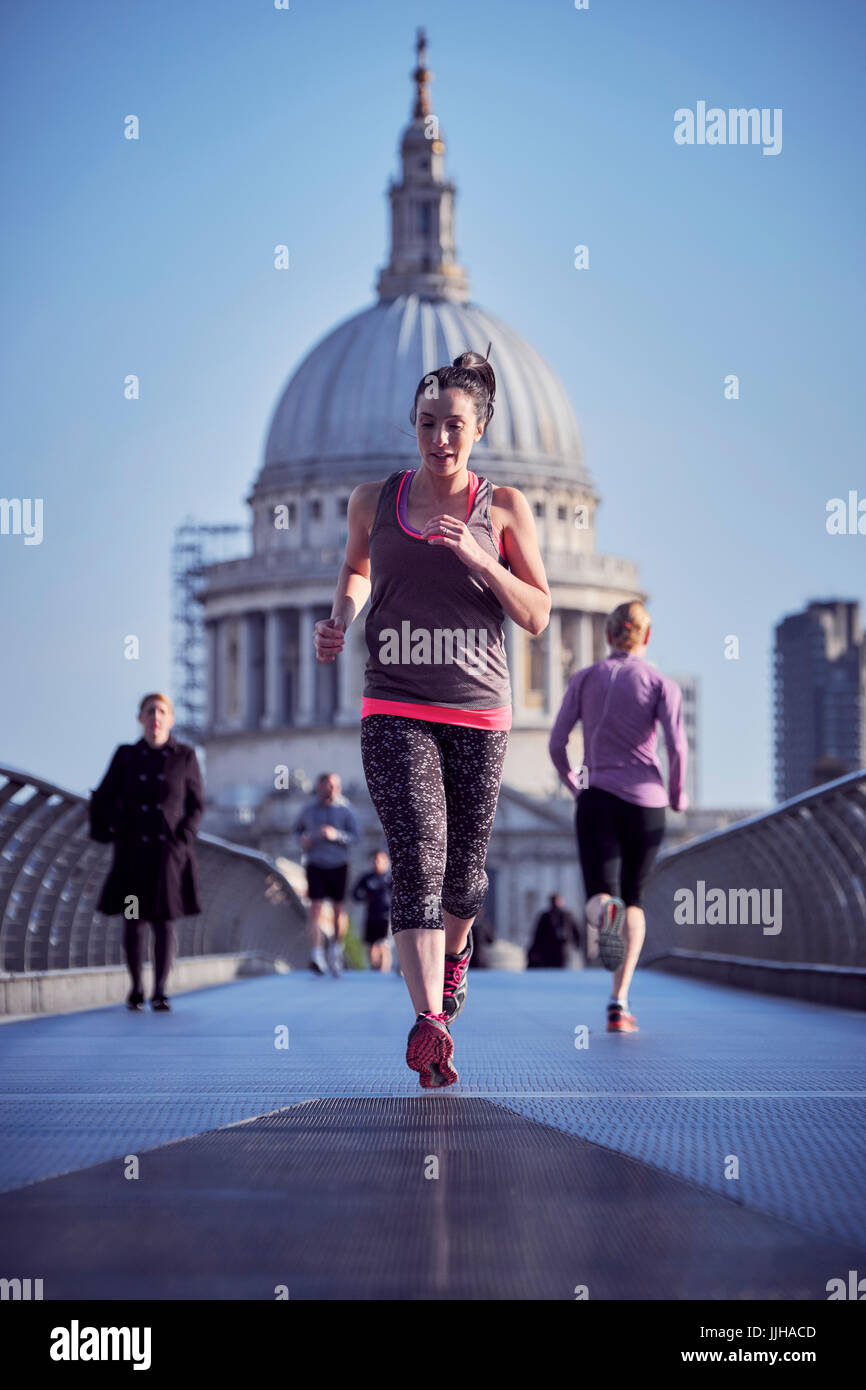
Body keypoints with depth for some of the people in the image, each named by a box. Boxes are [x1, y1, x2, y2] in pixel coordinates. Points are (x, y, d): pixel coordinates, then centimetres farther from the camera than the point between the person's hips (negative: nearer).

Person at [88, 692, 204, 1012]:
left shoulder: (185, 756, 1)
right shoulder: (126, 756, 3)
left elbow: (196, 805, 4)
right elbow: (102, 800, 8)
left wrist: (183, 839, -7)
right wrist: (107, 836, -2)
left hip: (170, 852, -1)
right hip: (133, 852, 1)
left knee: (165, 920, -2)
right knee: (133, 920, 4)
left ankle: (160, 992, 4)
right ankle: (136, 987, 18)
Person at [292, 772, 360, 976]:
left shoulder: (344, 810, -3)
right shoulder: (308, 809, 2)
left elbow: (356, 835, -5)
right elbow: (298, 828, 19)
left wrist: (336, 835, -21)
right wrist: (303, 840, -3)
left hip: (338, 865, 0)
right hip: (315, 865, 0)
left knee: (339, 910, 5)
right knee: (315, 906, -13)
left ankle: (336, 946, 31)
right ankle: (316, 956, -18)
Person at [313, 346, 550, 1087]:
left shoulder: (504, 508, 2)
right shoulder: (374, 499, 7)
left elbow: (537, 616, 0)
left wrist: (480, 561, -14)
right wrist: (342, 614, 6)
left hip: (478, 710, 1)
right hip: (396, 710, -1)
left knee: (463, 869, 14)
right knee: (419, 858, -18)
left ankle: (456, 948, 48)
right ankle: (429, 1024, -26)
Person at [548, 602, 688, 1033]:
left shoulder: (583, 679, 8)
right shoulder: (661, 684, 3)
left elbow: (556, 743, 4)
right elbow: (677, 746, -9)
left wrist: (573, 784, 22)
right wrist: (677, 796, 8)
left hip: (597, 799, 0)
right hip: (646, 803, 0)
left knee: (599, 900, -1)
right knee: (633, 898, 14)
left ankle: (604, 913, -43)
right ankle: (619, 1004, 0)